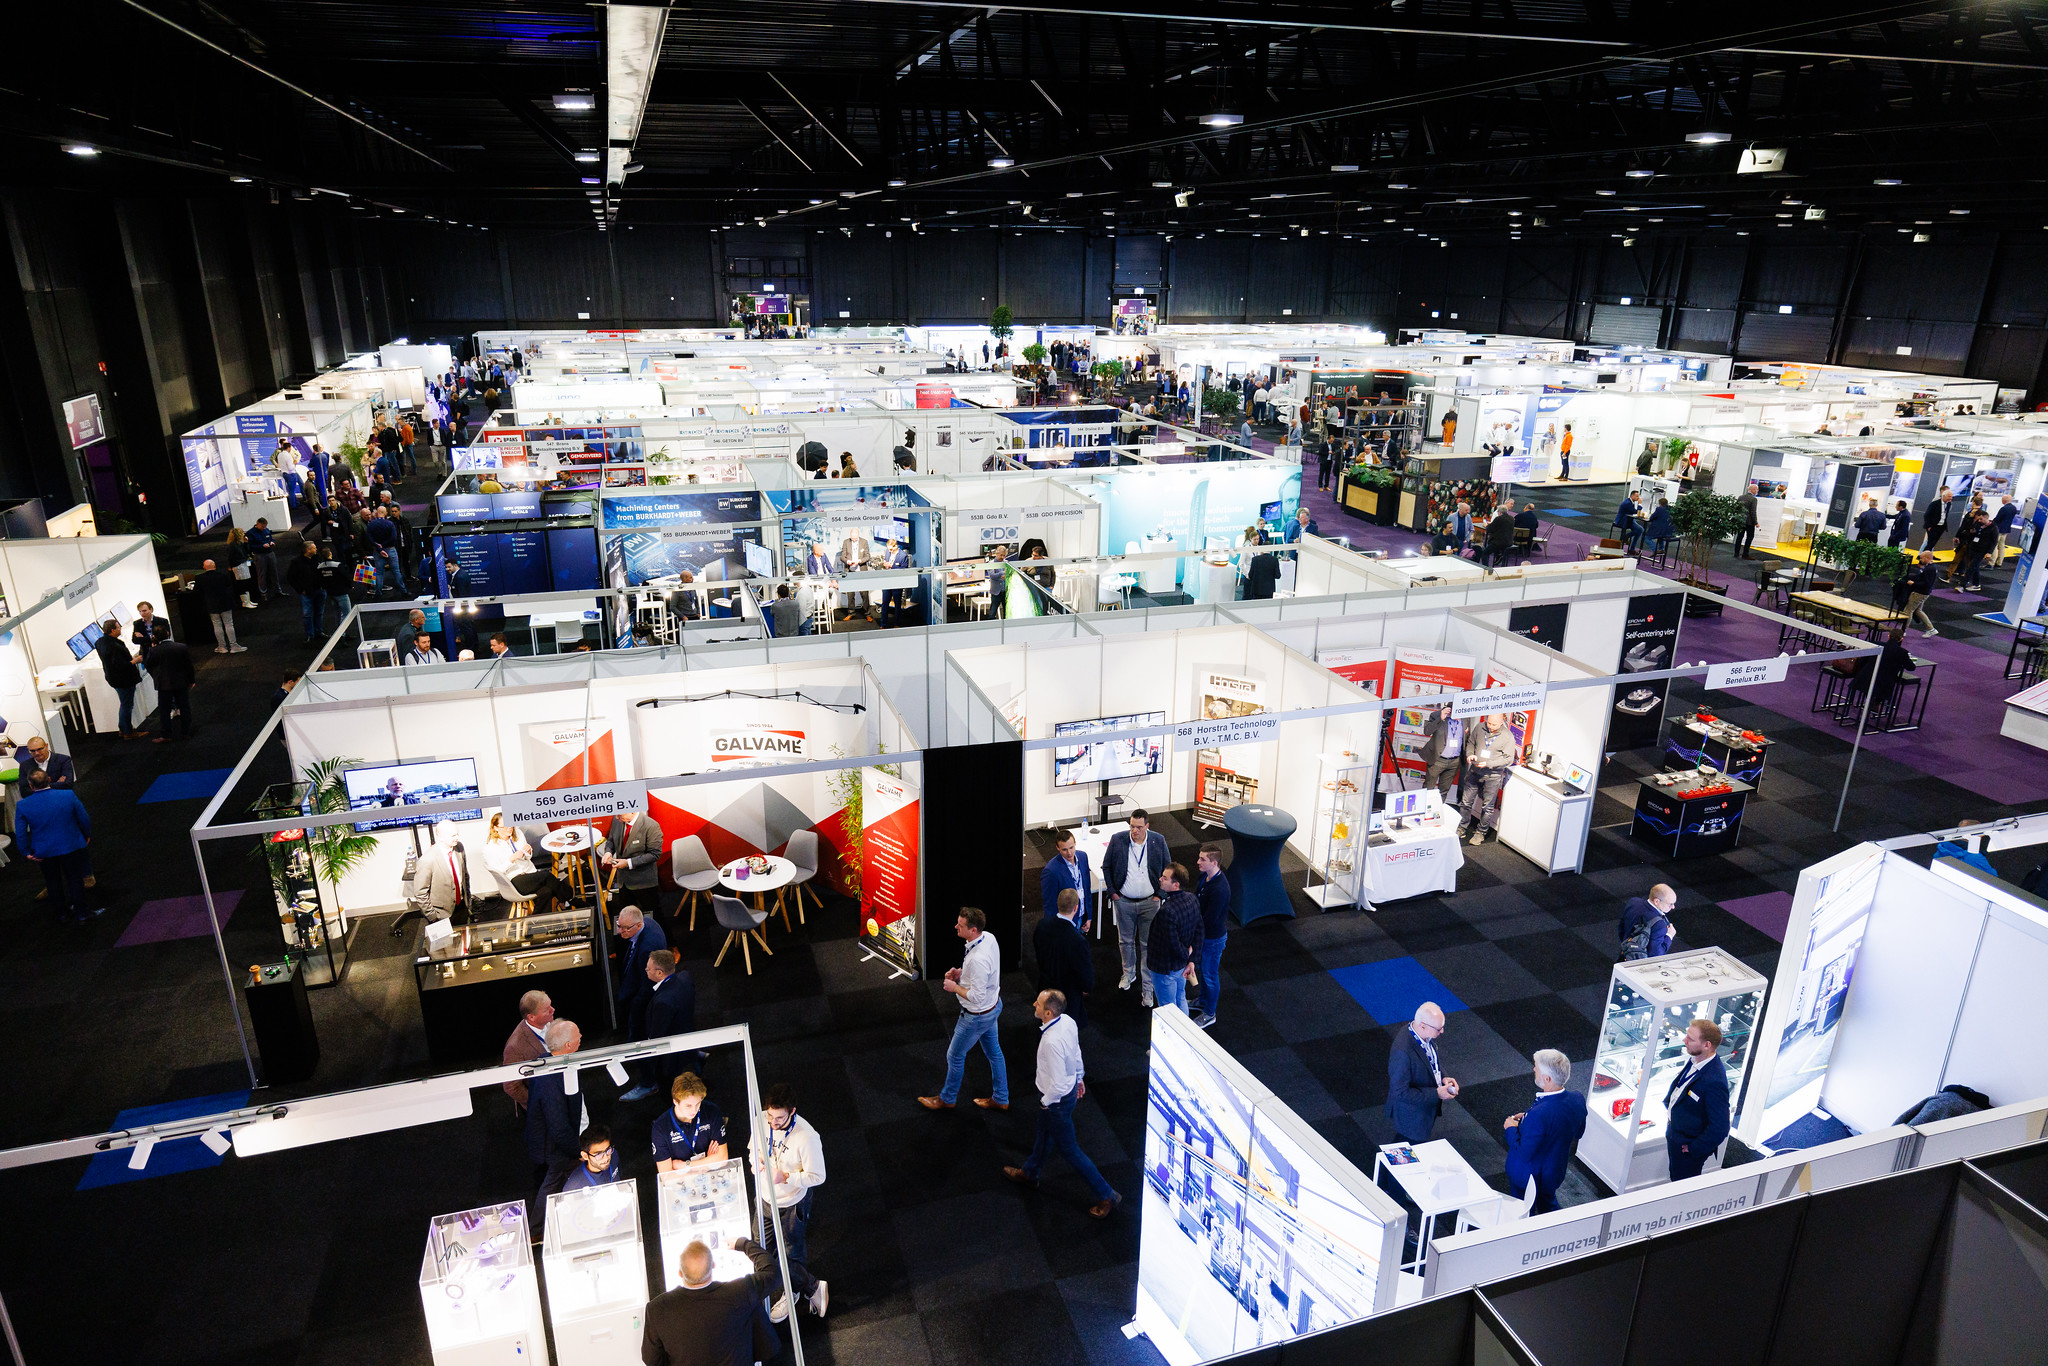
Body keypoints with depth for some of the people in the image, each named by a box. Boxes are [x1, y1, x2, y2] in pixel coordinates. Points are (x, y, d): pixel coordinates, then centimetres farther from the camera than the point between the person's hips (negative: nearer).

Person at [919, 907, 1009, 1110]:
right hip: (993, 1005, 9)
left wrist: (955, 987, -17)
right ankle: (1001, 1099, 42)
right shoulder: (989, 937, -11)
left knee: (955, 1056, 14)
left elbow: (977, 996, -32)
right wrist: (961, 972, -2)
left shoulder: (978, 959, -39)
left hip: (978, 1015, -9)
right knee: (993, 1051, 24)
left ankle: (947, 1099, 37)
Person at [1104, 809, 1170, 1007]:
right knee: (1125, 941, 18)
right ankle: (1128, 974, 42)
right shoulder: (1117, 839, -13)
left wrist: (1159, 894, -3)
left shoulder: (1158, 841, -13)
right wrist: (1112, 892, -3)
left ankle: (1147, 987, 19)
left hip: (1149, 902, -1)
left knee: (1148, 944, 6)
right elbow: (1106, 866, 0)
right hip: (1124, 902, 1)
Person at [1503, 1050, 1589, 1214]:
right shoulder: (1577, 1099, -18)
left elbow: (1524, 1154, -30)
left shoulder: (1538, 1115, -41)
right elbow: (1578, 1134, 3)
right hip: (1556, 1171, 6)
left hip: (1527, 1177, -6)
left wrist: (1511, 1129, -12)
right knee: (1548, 1203, 34)